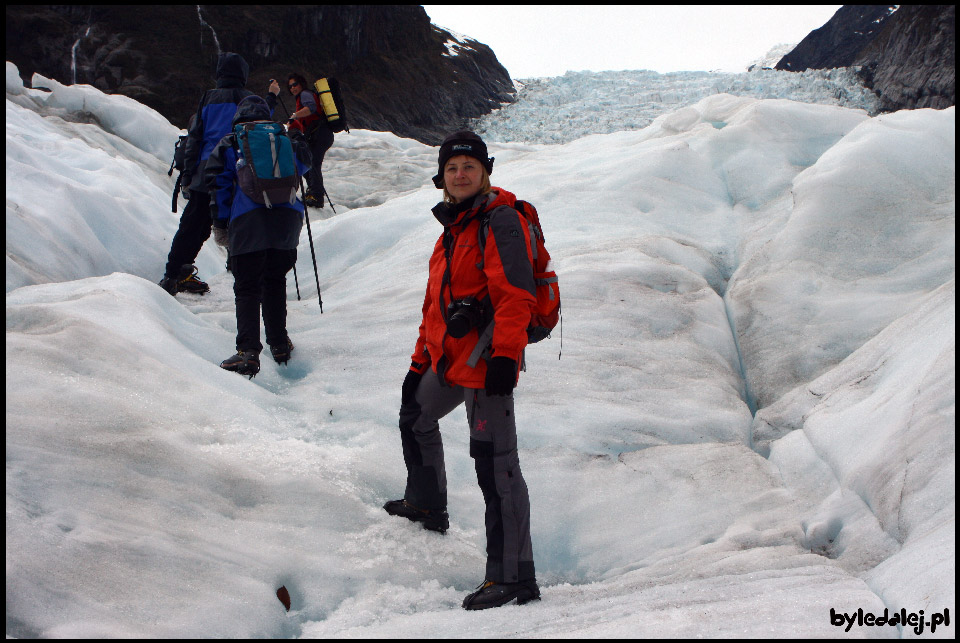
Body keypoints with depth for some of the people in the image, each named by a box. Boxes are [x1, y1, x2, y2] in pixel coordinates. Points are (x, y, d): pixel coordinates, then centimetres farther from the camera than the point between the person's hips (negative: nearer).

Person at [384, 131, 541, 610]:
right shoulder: (453, 229, 20)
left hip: (486, 358, -10)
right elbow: (435, 305, 25)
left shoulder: (500, 221, -10)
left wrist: (504, 356, -30)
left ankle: (514, 576, -16)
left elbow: (516, 294, -21)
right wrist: (420, 363, 26)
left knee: (495, 462, -14)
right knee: (415, 415, 30)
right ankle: (427, 505, 50)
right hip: (451, 359, 10)